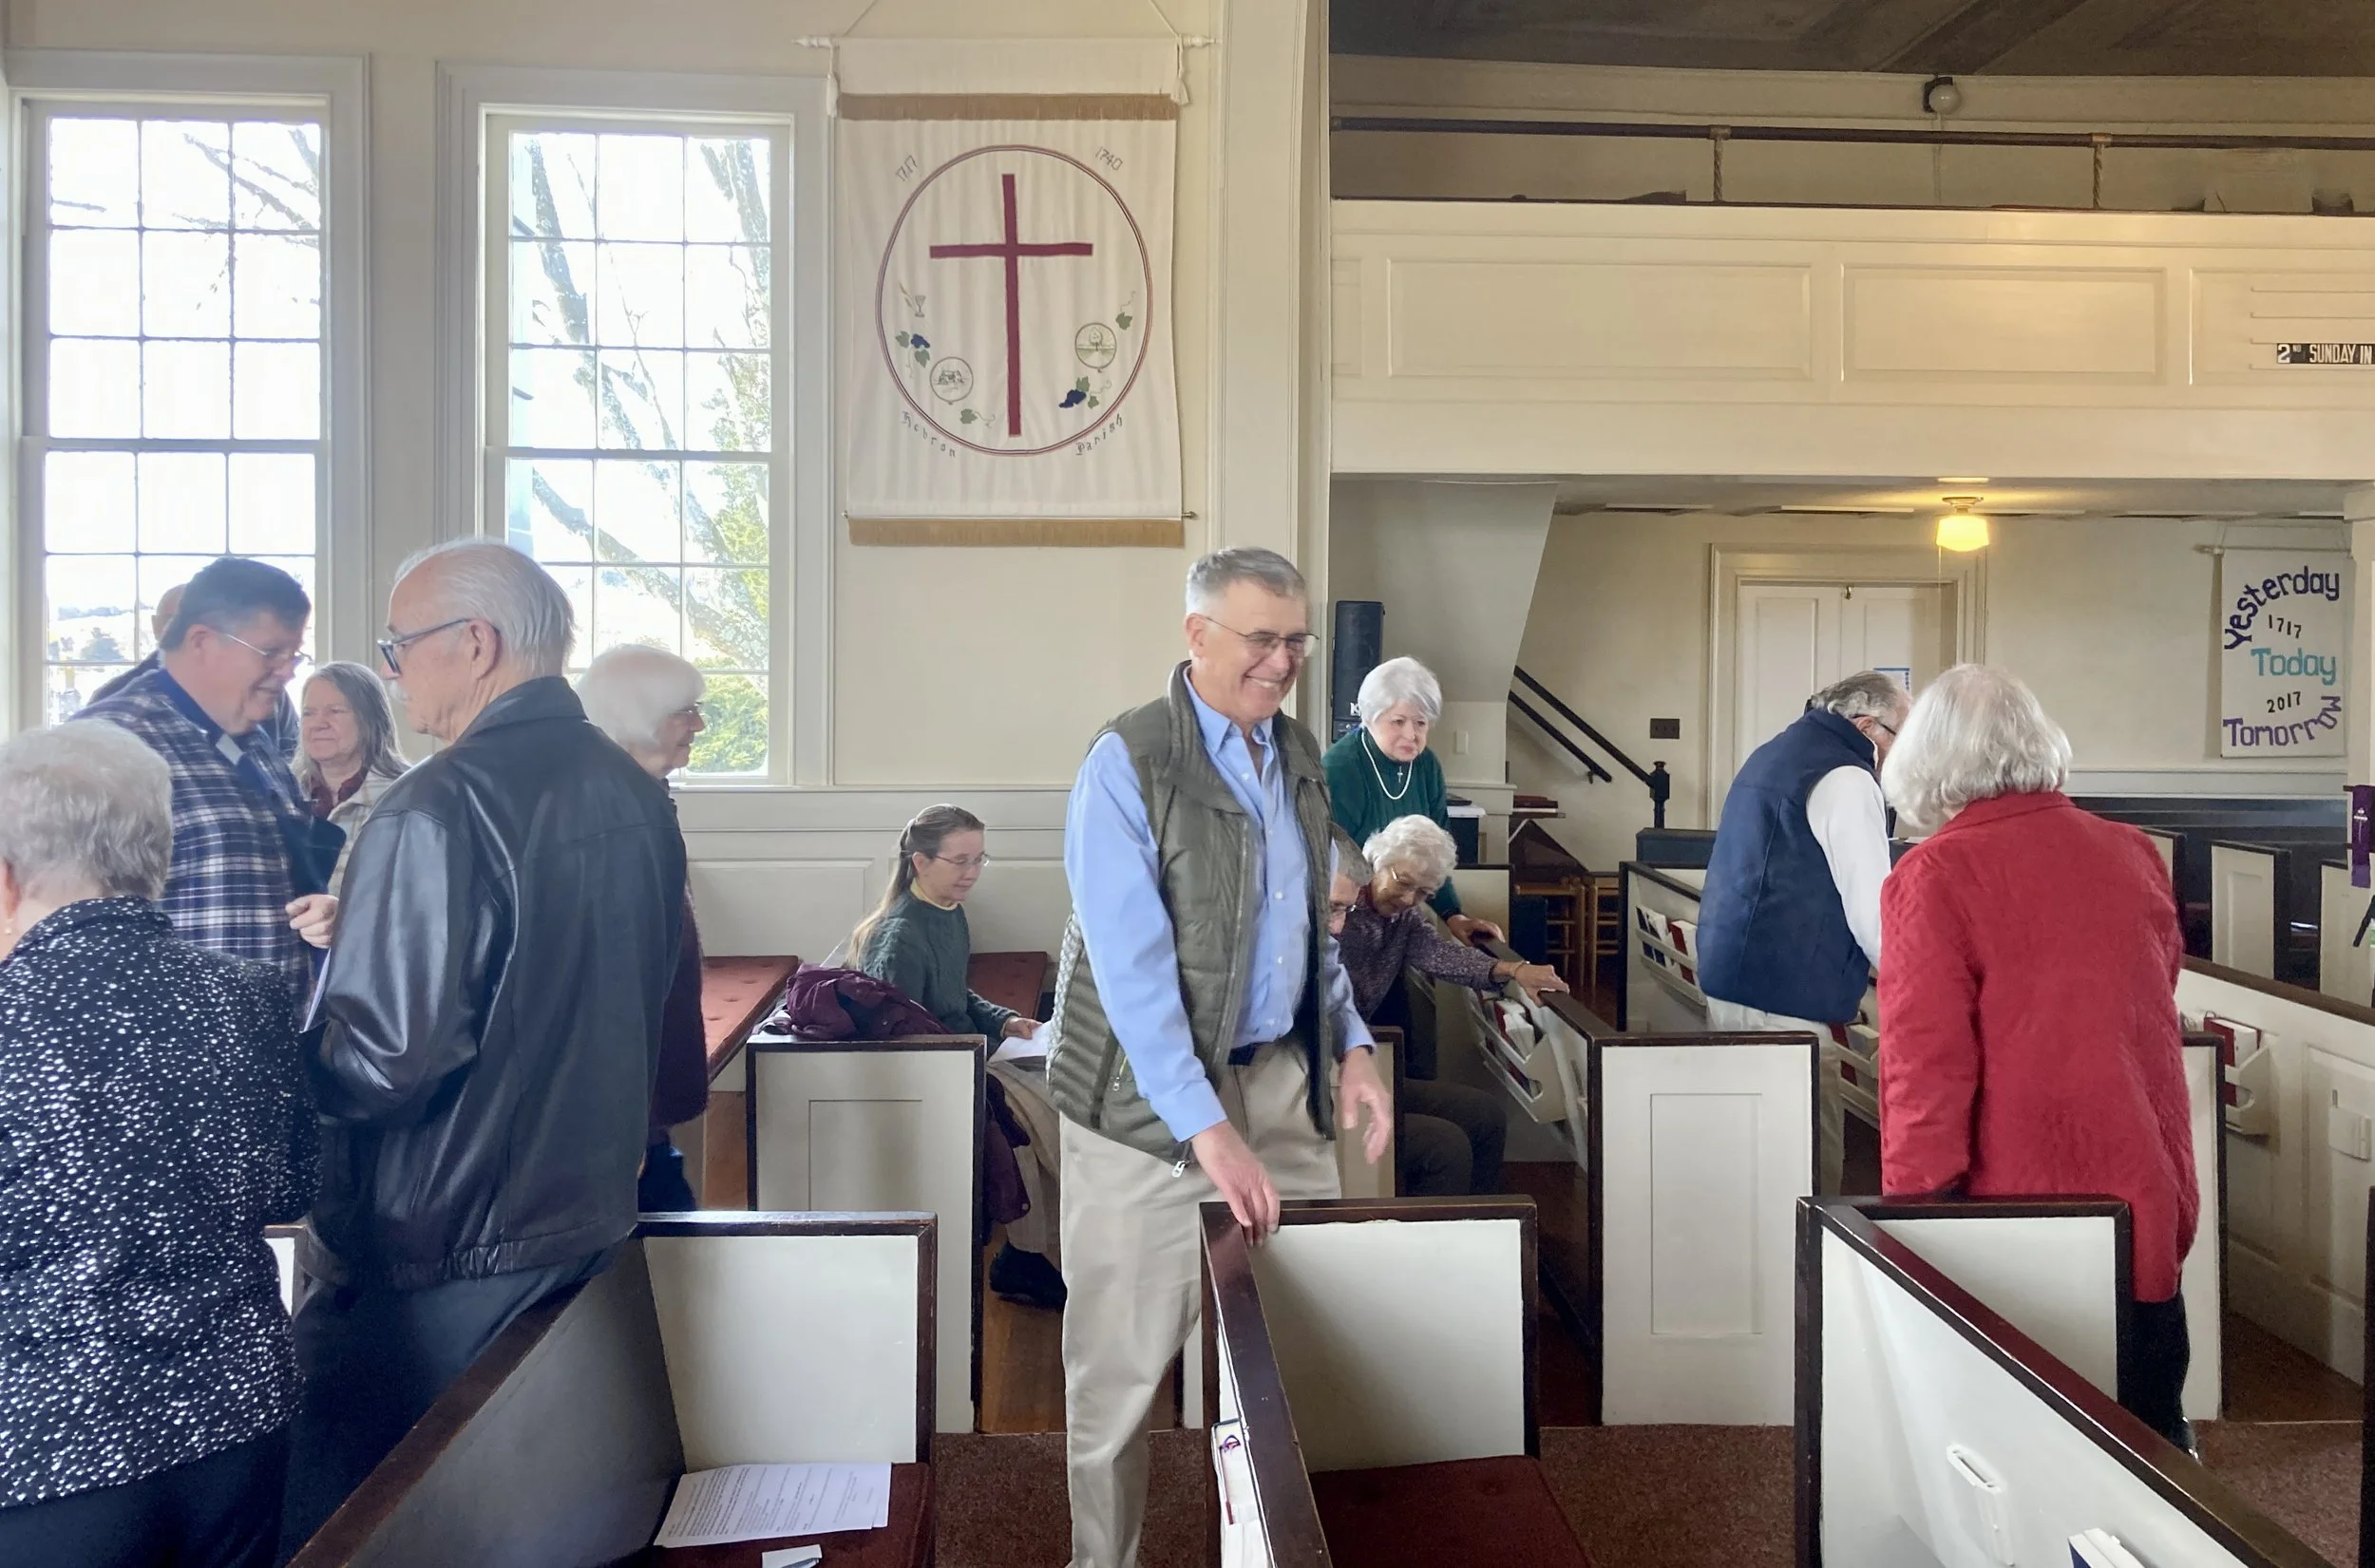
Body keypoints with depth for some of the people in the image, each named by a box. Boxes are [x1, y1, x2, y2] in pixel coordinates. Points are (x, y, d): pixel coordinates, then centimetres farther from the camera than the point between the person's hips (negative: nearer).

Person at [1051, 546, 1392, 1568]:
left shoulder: (1298, 754, 9)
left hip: (1282, 1077, 6)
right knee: (1123, 1366, 5)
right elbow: (1133, 968, -19)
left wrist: (1351, 1043, 6)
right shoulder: (1128, 763, -13)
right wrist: (1209, 1129, -25)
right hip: (1150, 1099, -6)